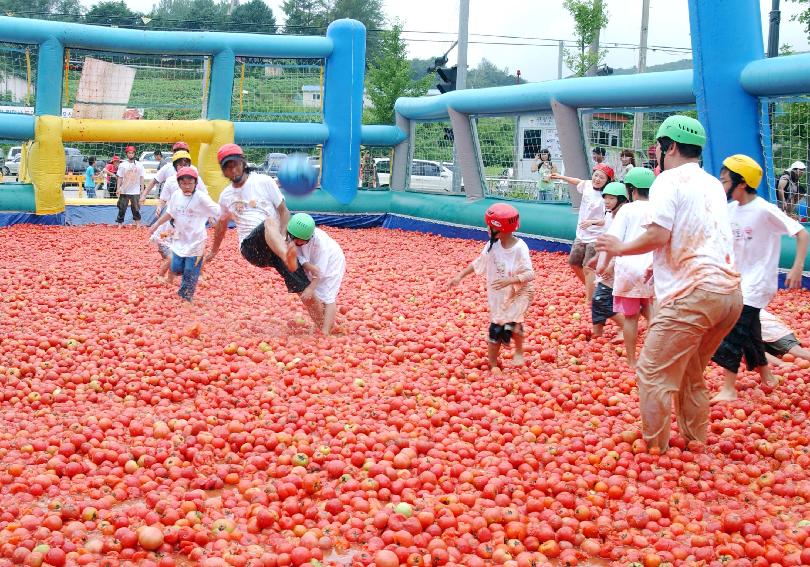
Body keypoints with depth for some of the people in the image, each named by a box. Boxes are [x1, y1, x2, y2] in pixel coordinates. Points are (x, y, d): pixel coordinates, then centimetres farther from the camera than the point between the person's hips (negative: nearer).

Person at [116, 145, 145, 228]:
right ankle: (120, 223, 8)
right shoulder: (122, 165, 1)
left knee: (136, 208, 6)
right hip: (124, 191, -1)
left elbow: (141, 178, 6)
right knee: (122, 208, 2)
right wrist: (118, 188, -7)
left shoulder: (139, 165, 4)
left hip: (135, 192, 1)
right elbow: (119, 178, 1)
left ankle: (138, 223, 15)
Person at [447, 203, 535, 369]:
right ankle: (492, 366, 21)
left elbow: (529, 274, -27)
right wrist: (460, 276, 4)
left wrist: (509, 280, -39)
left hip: (519, 292, -5)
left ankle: (519, 351, 8)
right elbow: (479, 263, 6)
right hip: (499, 295, 5)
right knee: (495, 329, 7)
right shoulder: (493, 245, -6)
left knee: (511, 324, -22)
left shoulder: (520, 248, -23)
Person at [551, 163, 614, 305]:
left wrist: (592, 222, -37)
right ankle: (591, 288, 37)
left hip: (596, 238, -8)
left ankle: (589, 301, -8)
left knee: (587, 268, -14)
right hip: (581, 235, 9)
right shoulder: (587, 185, -2)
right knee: (574, 263, 20)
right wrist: (561, 177, 24)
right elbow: (578, 182, 22)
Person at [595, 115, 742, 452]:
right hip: (731, 293, 9)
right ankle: (696, 444, 26)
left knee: (654, 374, -2)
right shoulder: (713, 184, 22)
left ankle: (653, 451, 1)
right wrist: (660, 264, 34)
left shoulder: (669, 181, -3)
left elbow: (658, 235, -13)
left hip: (693, 293, -9)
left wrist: (621, 248, 1)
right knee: (690, 374, 21)